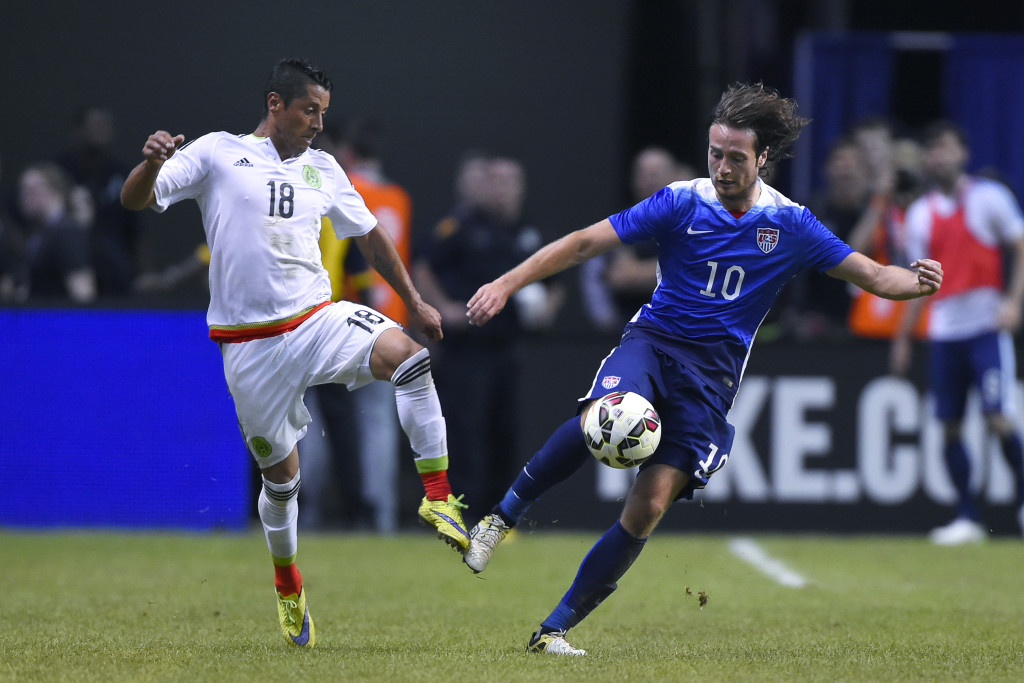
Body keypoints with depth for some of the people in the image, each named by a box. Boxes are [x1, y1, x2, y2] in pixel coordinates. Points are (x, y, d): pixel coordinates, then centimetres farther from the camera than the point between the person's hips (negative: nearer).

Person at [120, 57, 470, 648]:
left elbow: (369, 235, 26)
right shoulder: (219, 154, 1)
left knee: (407, 356, -27)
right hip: (251, 345, -2)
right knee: (281, 475, 5)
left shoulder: (322, 169, 14)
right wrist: (151, 163, -28)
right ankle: (288, 587, 31)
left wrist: (415, 301, 23)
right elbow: (137, 200, -5)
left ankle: (439, 499, -22)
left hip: (319, 321, 2)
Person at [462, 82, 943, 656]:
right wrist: (508, 283, -13)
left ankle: (556, 629, -3)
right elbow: (585, 243, -4)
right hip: (654, 343, -1)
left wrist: (915, 281, -19)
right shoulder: (682, 203, -1)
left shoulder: (790, 225, 4)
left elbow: (872, 275, 4)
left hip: (713, 375, 2)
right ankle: (500, 519, -17)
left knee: (649, 507, -11)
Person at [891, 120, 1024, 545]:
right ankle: (968, 518, 8)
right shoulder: (920, 214, 12)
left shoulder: (990, 198, -1)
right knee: (950, 426, 1)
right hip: (942, 331, 5)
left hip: (987, 326, -5)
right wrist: (903, 336, 14)